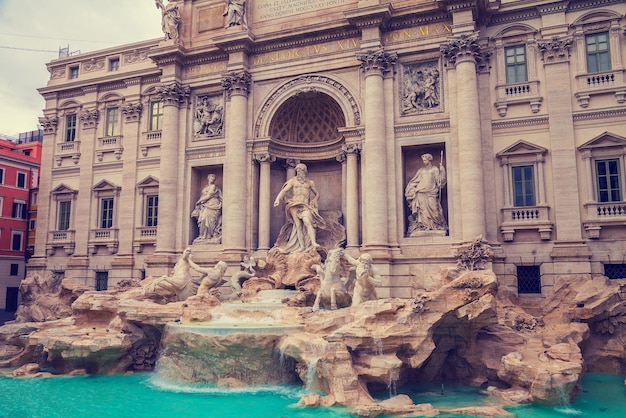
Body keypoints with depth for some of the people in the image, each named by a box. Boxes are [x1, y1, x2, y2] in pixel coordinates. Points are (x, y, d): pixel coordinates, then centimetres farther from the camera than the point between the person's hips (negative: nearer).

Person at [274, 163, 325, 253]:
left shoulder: (310, 182, 17)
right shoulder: (293, 180, 14)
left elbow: (317, 194, 23)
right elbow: (284, 191, 3)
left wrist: (314, 200, 1)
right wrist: (278, 199, -14)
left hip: (305, 205, 0)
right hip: (294, 205, 0)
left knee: (307, 221, -23)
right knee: (298, 225, -8)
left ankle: (313, 243, -31)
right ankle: (302, 247, -9)